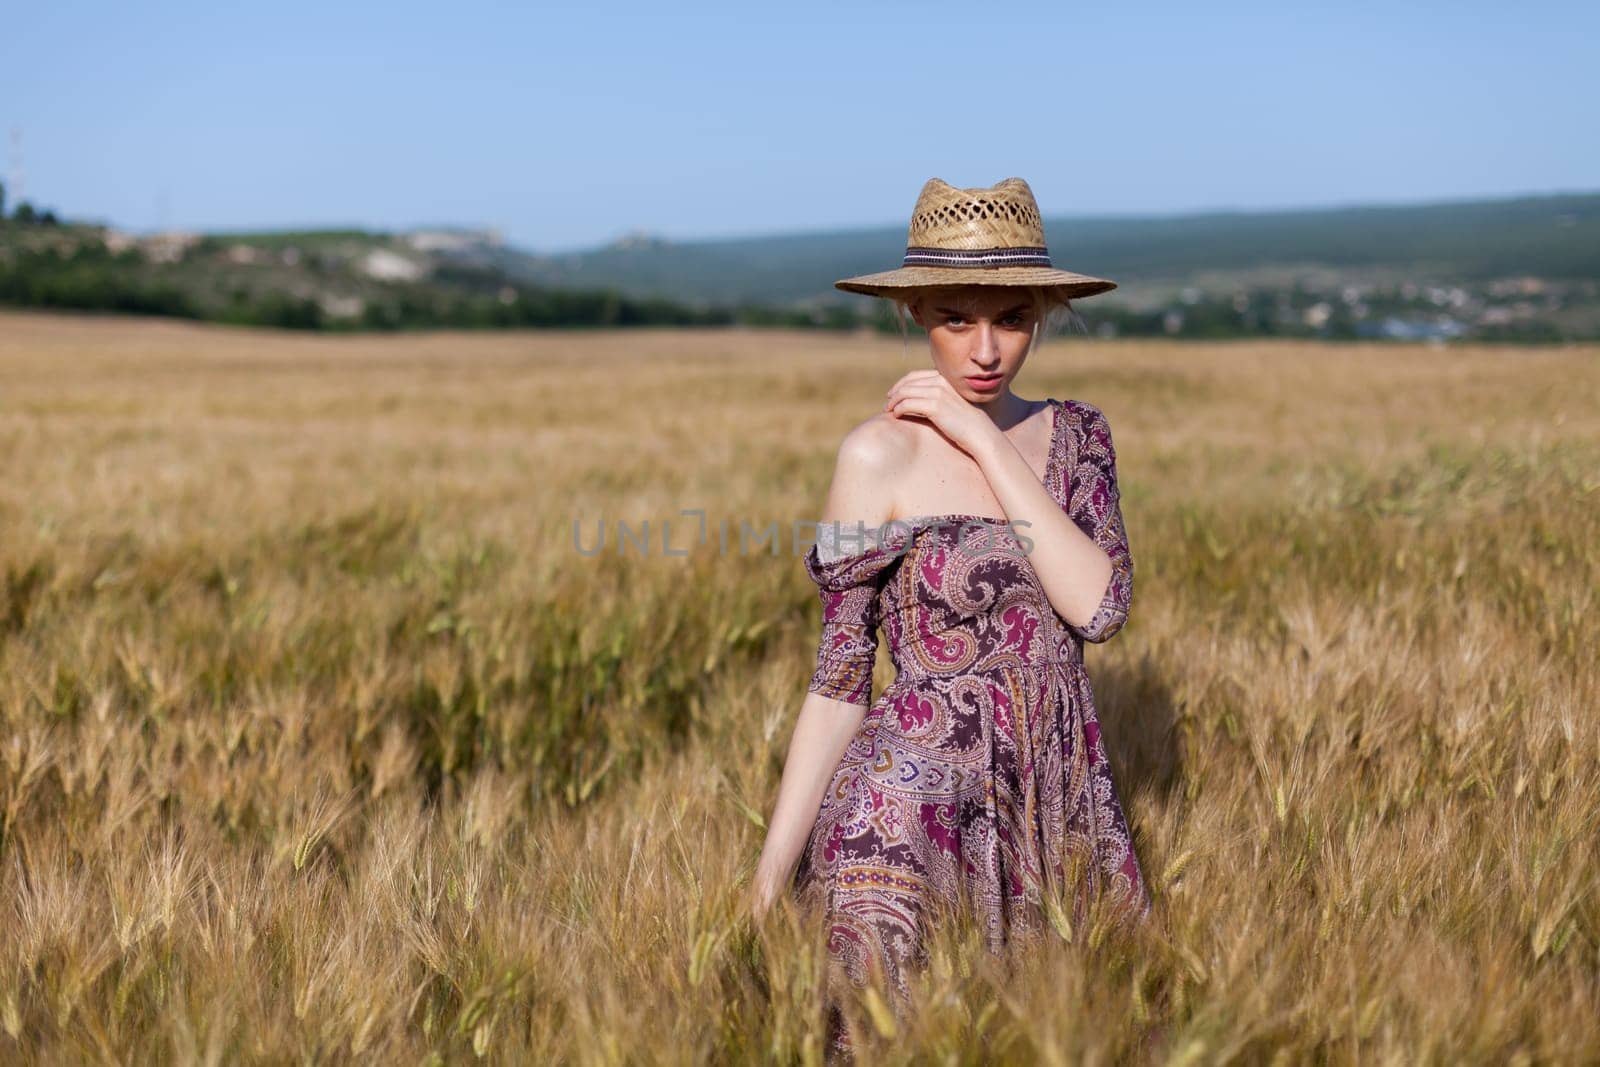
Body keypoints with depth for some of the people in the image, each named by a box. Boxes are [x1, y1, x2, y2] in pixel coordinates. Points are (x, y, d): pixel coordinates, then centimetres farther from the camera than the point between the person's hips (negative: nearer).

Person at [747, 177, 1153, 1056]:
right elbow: (839, 680, -6)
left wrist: (985, 443, -14)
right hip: (919, 798, -5)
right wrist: (771, 871, -7)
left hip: (1068, 800, 5)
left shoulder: (1076, 437, 4)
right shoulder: (879, 454, -10)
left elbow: (1099, 604, -13)